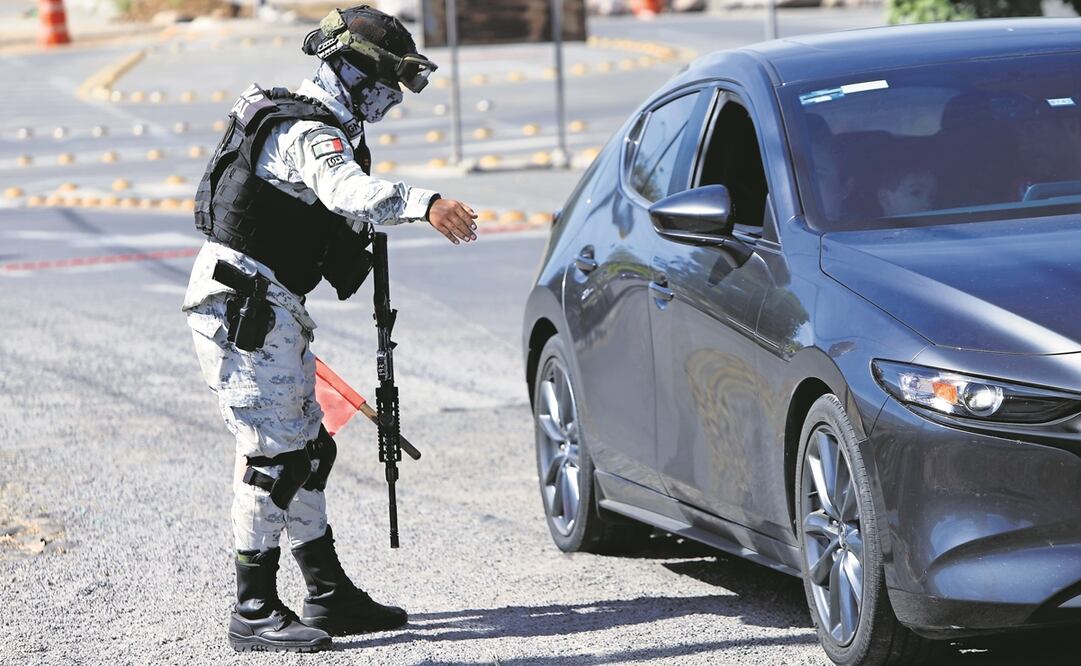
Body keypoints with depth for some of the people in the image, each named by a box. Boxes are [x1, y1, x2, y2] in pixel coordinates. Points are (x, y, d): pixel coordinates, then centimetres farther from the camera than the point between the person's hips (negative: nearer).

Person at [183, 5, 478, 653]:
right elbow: (348, 191, -40)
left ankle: (329, 595, 21)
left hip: (268, 307, 11)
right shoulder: (310, 132, -18)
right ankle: (254, 612, -8)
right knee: (274, 454, -11)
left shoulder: (317, 125, 16)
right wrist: (424, 203, -53)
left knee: (306, 450, 14)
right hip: (243, 305, -11)